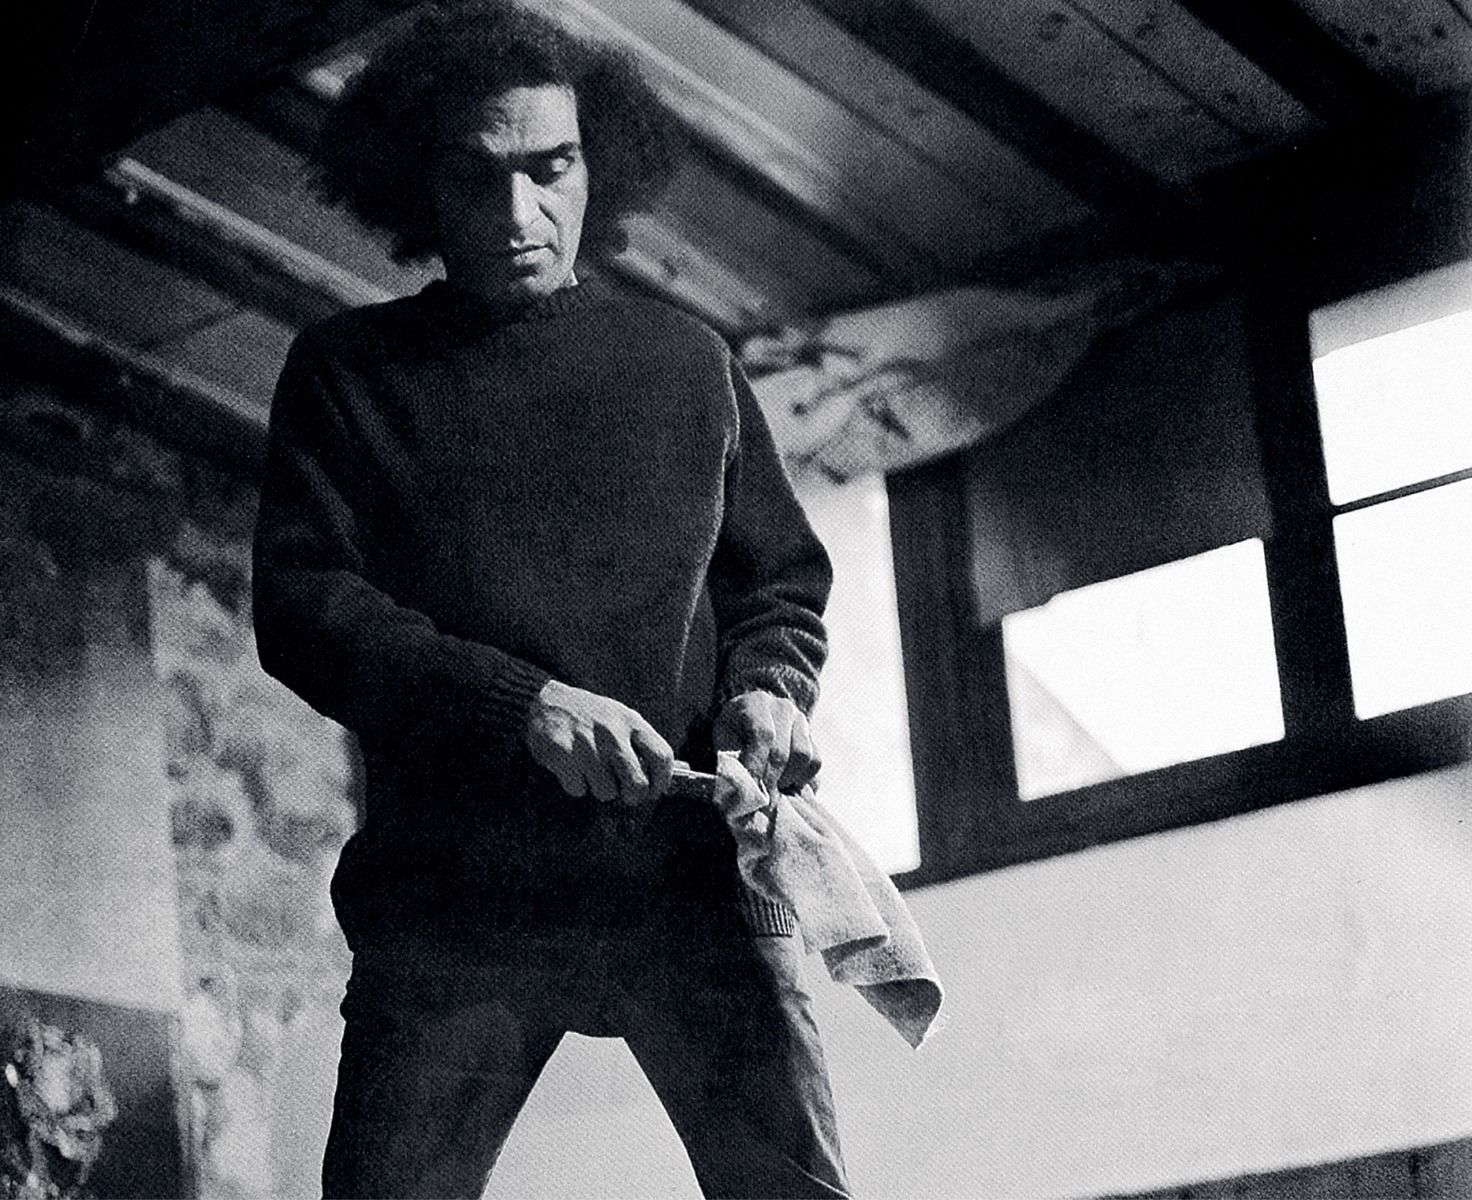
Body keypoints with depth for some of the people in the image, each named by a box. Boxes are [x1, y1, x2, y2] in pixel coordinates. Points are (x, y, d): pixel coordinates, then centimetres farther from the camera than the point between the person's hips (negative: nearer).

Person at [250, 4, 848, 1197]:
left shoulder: (686, 359, 17)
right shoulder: (348, 371, 13)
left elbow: (782, 582, 22)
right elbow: (300, 603, 1)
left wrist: (768, 691, -2)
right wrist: (524, 704, -13)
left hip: (689, 872, 0)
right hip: (453, 893, 0)